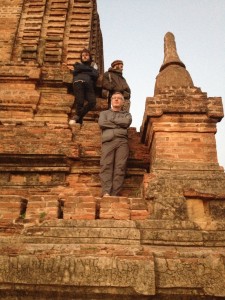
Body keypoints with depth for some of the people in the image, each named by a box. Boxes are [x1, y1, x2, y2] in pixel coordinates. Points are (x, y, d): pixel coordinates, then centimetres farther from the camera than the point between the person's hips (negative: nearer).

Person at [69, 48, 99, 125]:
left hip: (89, 84, 1)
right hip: (79, 82, 0)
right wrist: (90, 70, 12)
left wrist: (82, 71, 8)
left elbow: (96, 75, 12)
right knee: (80, 102, -24)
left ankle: (76, 116, -22)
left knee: (92, 102, -26)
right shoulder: (78, 64, 35)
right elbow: (76, 71, 9)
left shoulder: (93, 64, 34)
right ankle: (79, 120, -18)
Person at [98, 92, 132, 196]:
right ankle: (106, 193, -26)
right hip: (108, 140, 0)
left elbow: (127, 122, 4)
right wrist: (119, 125, 6)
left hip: (122, 141, 0)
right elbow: (101, 123, 6)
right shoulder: (104, 113, 29)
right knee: (106, 165, -18)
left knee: (120, 167, -15)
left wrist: (111, 120, 9)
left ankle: (114, 194, -22)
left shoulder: (126, 114, 29)